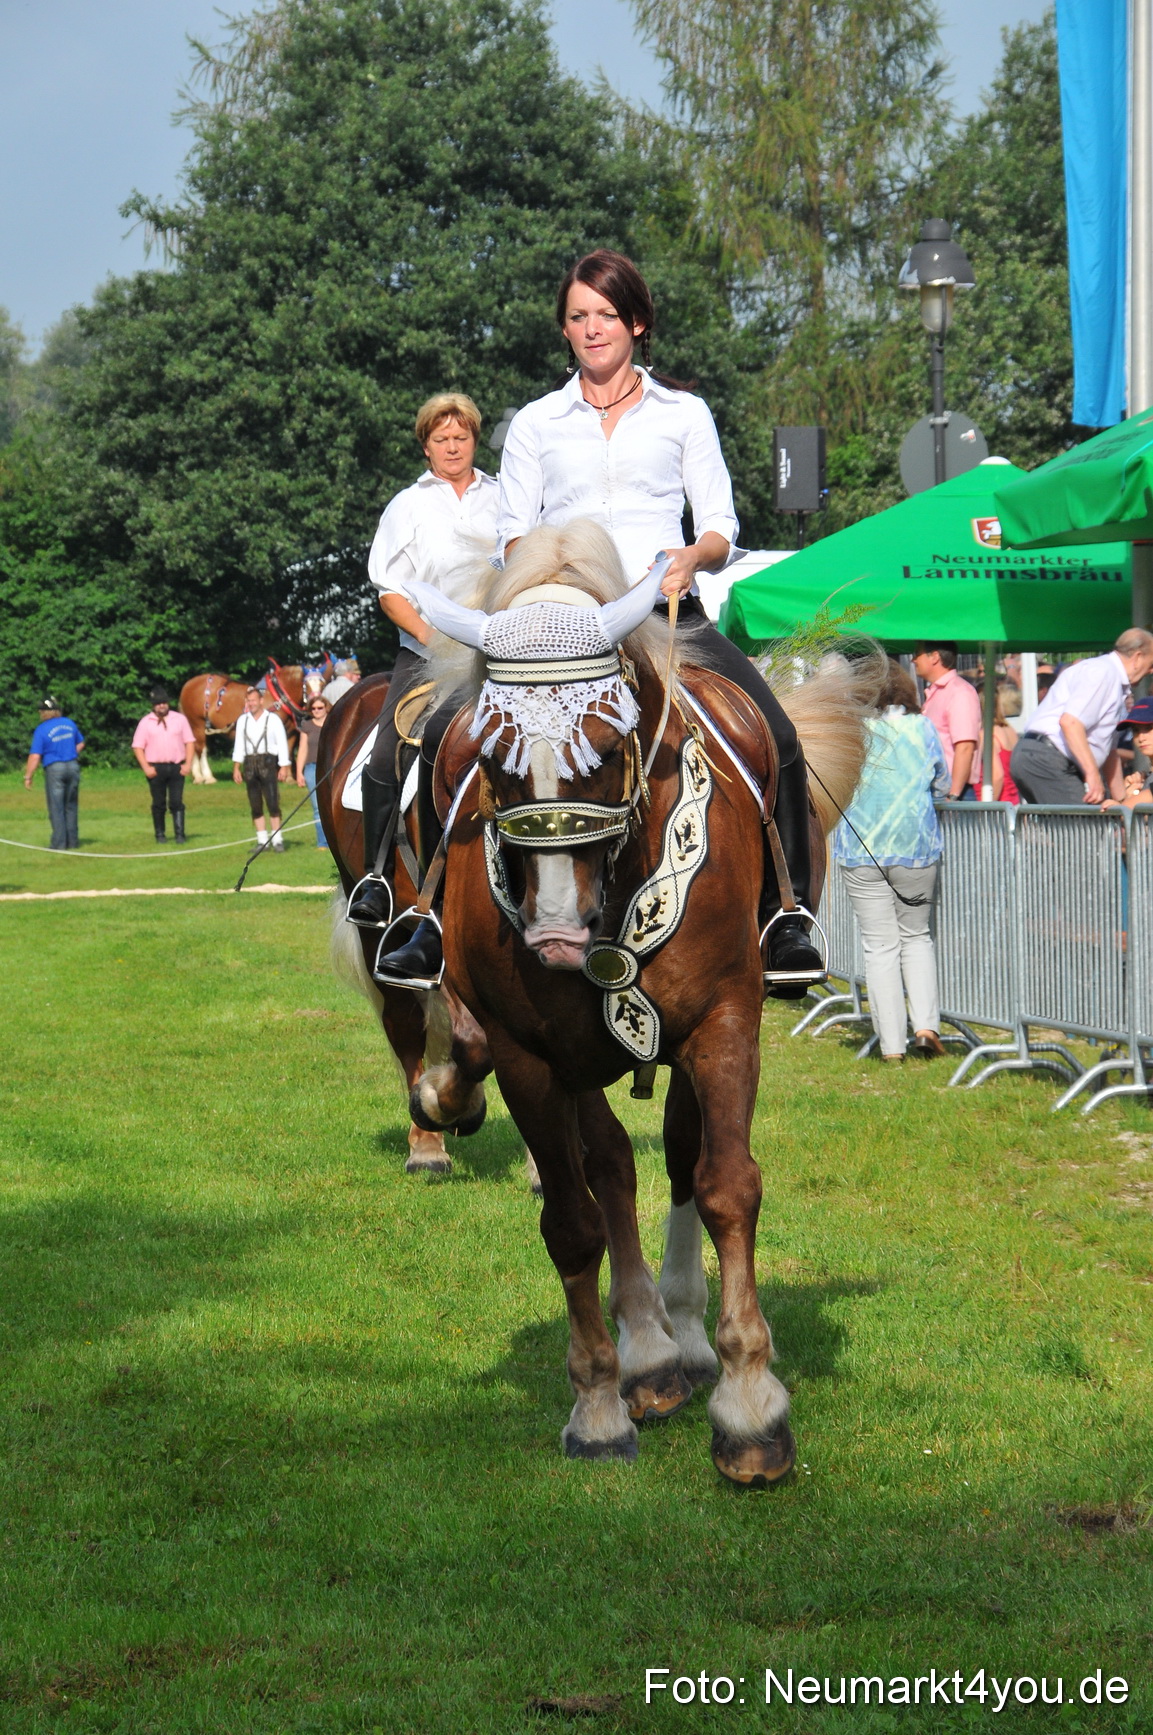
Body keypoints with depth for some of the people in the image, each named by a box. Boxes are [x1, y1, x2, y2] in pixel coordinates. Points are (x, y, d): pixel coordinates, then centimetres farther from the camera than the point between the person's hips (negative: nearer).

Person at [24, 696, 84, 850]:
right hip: (73, 767, 5)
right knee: (71, 805, 13)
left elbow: (35, 756, -14)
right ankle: (73, 840, 14)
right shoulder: (70, 724, 6)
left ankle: (59, 842, -3)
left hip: (54, 769, -5)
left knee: (56, 808, 0)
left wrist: (28, 777, -8)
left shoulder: (41, 730, -11)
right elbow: (80, 744, 19)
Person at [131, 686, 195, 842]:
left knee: (176, 802, -5)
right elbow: (137, 747, 2)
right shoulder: (145, 722, 4)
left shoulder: (180, 719, 8)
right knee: (158, 803, 5)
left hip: (176, 767, 0)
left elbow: (190, 742, 9)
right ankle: (160, 835, 13)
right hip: (156, 768, 0)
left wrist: (188, 764, -2)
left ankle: (179, 834, -6)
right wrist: (146, 767, -9)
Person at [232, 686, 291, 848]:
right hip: (250, 764, 4)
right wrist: (236, 767, 4)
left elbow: (282, 743, 0)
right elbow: (239, 744, 11)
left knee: (272, 803, -10)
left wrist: (284, 767, -6)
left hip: (268, 763, -4)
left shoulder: (273, 719, 1)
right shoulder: (243, 720, 12)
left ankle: (277, 839, -6)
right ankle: (262, 840, 10)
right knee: (255, 806, 4)